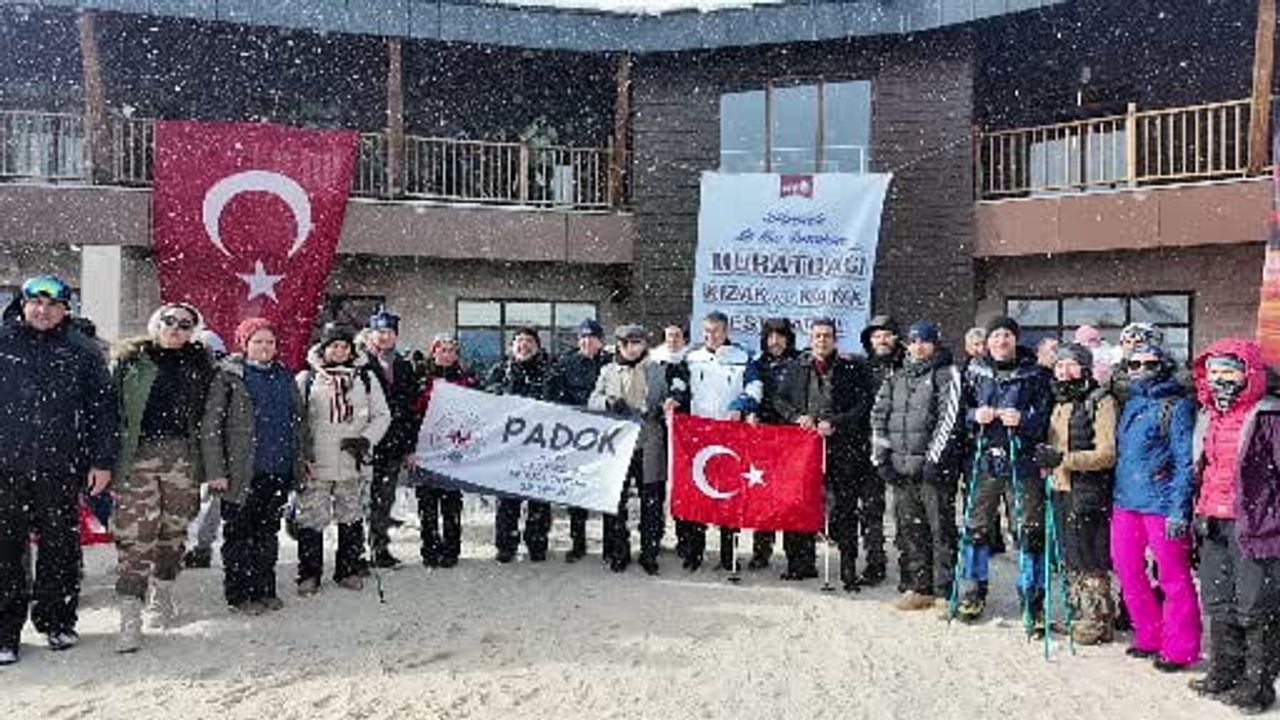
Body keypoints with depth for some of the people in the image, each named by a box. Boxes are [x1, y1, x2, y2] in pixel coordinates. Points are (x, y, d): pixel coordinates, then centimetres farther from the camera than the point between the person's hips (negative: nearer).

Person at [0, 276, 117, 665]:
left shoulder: (82, 352, 5)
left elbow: (104, 409, 6)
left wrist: (102, 461, 1)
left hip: (61, 470, 0)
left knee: (60, 548, 8)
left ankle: (57, 621, 23)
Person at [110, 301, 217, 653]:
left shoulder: (199, 363, 9)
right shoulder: (131, 359, 6)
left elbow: (208, 415, 13)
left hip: (182, 455, 2)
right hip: (136, 454, -2)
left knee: (174, 529, 11)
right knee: (134, 534, -8)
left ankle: (162, 595, 31)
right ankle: (130, 619, -7)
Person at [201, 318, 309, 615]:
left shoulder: (284, 376, 11)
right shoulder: (228, 376, -6)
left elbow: (299, 421, 19)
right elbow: (210, 427, -9)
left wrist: (304, 460, 15)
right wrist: (216, 471, -14)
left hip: (279, 470, 5)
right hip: (242, 473, -5)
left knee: (268, 532, 13)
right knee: (239, 534, 5)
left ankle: (265, 590, 24)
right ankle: (239, 594, 16)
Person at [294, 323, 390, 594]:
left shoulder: (365, 378, 9)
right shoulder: (306, 379, 4)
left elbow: (382, 415, 11)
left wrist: (366, 440, -5)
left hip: (353, 462, 2)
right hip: (316, 463, -1)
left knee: (351, 517, 8)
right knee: (312, 518, 0)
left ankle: (349, 570, 20)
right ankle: (309, 574, 12)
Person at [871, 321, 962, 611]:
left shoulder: (947, 374, 1)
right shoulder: (897, 378, 18)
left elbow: (949, 418, -8)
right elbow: (879, 416, 16)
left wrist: (934, 457, -15)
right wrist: (880, 456, 6)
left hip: (934, 465, -5)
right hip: (901, 466, 5)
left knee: (941, 529, -3)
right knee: (909, 529, 8)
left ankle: (944, 592, 3)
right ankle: (917, 588, 17)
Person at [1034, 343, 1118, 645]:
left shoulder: (1101, 402, -10)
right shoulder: (1060, 404, 16)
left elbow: (1107, 455, -18)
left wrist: (1063, 459, -24)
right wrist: (1045, 456, 9)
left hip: (1089, 494, -8)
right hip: (1061, 491, 8)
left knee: (1091, 562, -2)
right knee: (1070, 561, 15)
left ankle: (1097, 622, 10)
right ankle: (1079, 616, 26)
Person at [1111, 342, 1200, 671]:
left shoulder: (1177, 406, -6)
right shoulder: (1131, 405, 15)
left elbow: (1185, 462, -11)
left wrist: (1179, 510, -17)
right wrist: (1117, 494, 18)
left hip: (1161, 505, -7)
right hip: (1127, 502, 7)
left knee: (1174, 578, 2)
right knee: (1127, 570, 12)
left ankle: (1179, 649, 12)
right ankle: (1150, 637, 26)